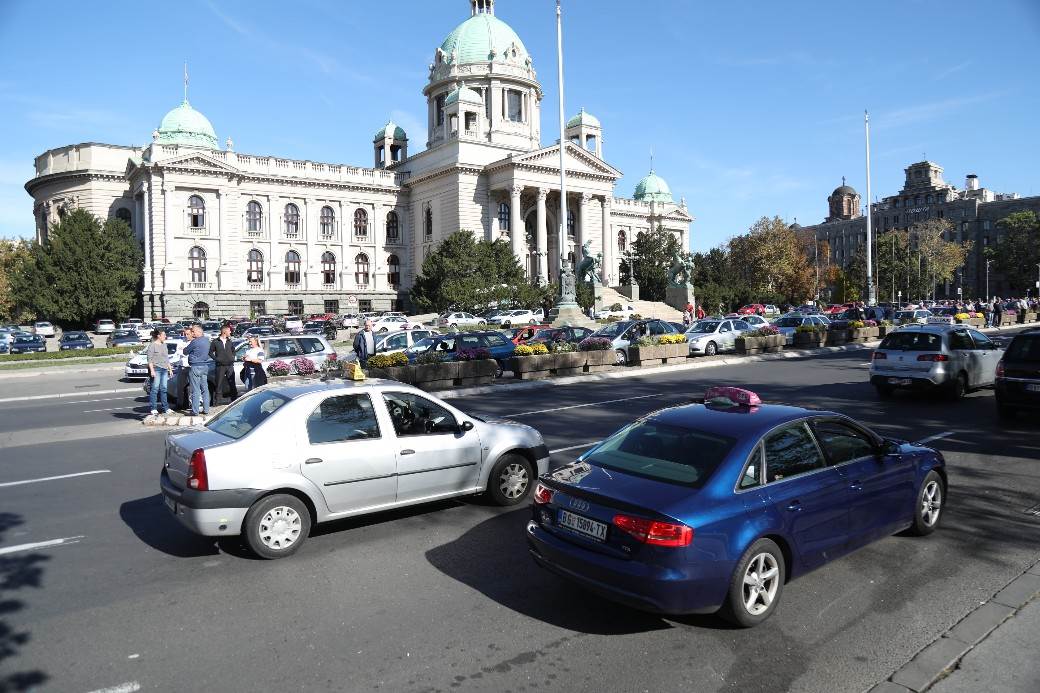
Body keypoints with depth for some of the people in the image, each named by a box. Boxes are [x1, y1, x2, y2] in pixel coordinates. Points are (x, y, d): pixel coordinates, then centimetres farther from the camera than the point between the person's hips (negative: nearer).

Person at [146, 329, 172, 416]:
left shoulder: (164, 345, 18)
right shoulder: (152, 346, -4)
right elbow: (150, 359, -10)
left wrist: (170, 368, 21)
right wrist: (152, 370, -17)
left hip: (164, 370, 7)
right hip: (156, 369, -7)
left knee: (163, 389, 8)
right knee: (155, 388, -7)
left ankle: (165, 407, 12)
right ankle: (153, 408, -5)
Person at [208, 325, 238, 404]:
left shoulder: (229, 342, 10)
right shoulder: (215, 342, -2)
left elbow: (233, 350, 24)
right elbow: (210, 352, 2)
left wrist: (232, 358, 9)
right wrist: (216, 359, -8)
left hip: (230, 365, 4)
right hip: (220, 366, -3)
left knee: (232, 383, 6)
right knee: (219, 383, 0)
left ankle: (234, 398, 13)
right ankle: (218, 399, 6)